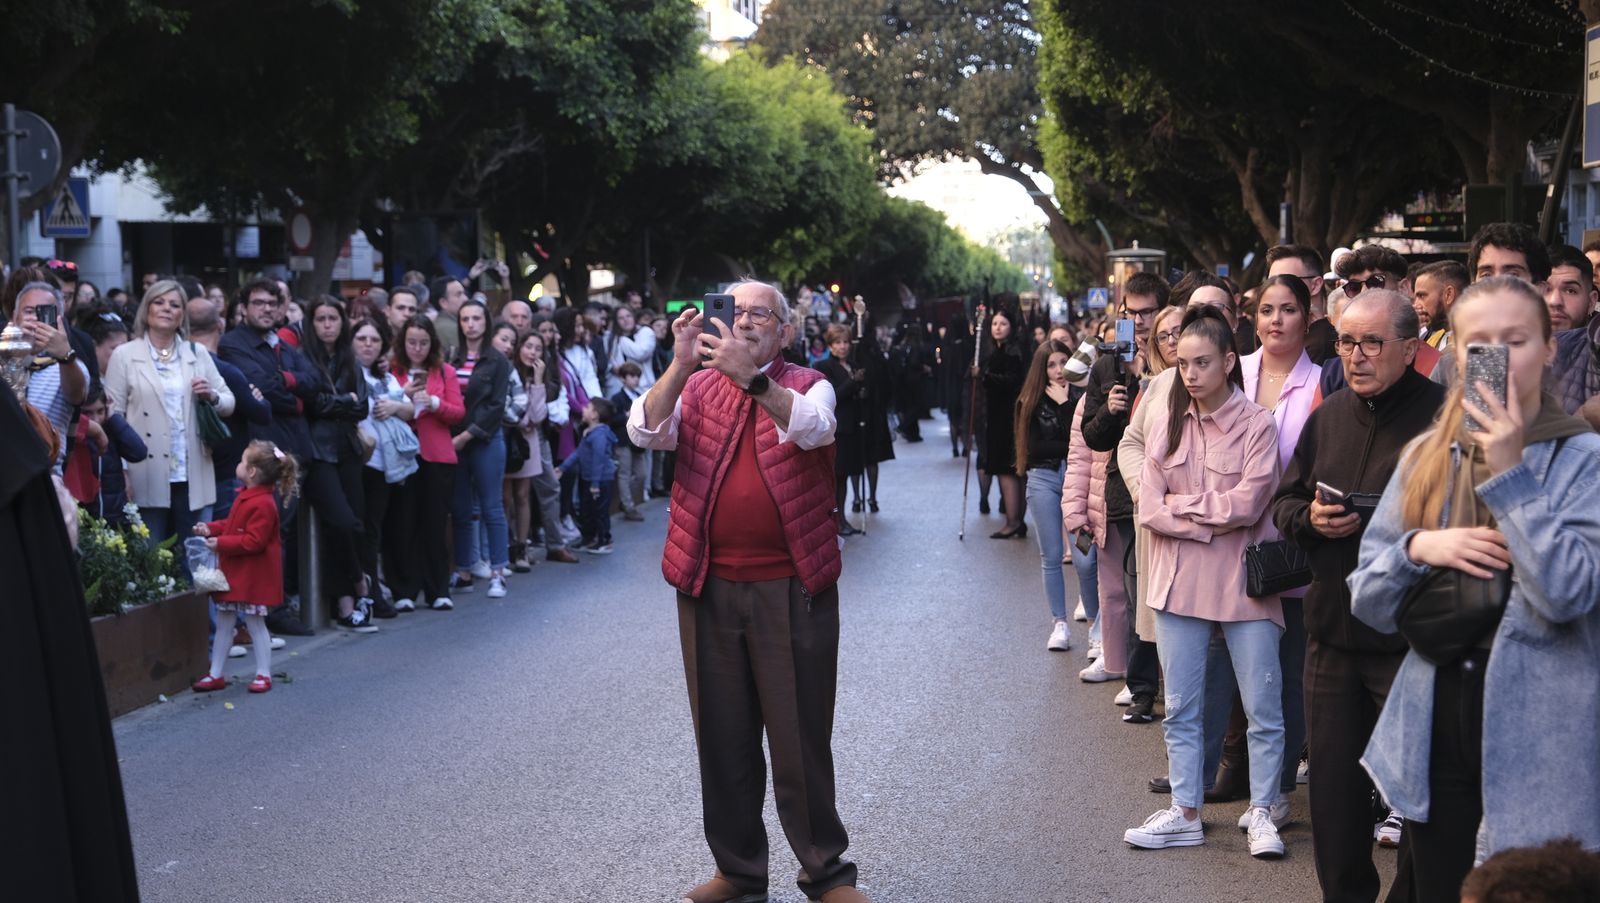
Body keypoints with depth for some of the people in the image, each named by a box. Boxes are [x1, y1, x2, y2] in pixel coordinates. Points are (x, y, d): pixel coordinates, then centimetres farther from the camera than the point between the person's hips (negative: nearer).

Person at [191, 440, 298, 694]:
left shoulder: (262, 504, -22)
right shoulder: (245, 497, 9)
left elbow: (253, 541, -26)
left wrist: (221, 543, -23)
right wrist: (210, 529, 6)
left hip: (254, 577, -10)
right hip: (234, 573, 10)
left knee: (255, 623, 0)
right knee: (224, 622, 13)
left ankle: (264, 674, 12)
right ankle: (215, 674, 20)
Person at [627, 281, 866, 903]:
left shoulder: (808, 386, 3)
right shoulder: (697, 387, 8)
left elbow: (812, 427, -20)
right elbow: (646, 432, -9)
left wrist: (751, 377, -34)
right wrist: (681, 365, -22)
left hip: (792, 588, -3)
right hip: (710, 587, 3)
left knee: (802, 733, 3)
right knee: (723, 734, 11)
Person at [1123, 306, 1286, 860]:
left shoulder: (1255, 424, -6)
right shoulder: (1169, 424, 7)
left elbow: (1246, 504, -16)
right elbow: (1149, 507, -2)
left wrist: (1181, 503, -8)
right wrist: (1211, 521, -13)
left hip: (1243, 582, -4)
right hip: (1180, 580, 4)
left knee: (1263, 709, 3)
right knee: (1180, 708, 10)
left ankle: (1260, 812, 17)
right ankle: (1185, 813, 19)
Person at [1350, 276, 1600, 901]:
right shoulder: (1426, 457, 6)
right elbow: (1367, 601, 7)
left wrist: (1508, 472, -20)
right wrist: (1418, 548, -12)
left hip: (1540, 730, -4)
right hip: (1436, 724, 4)